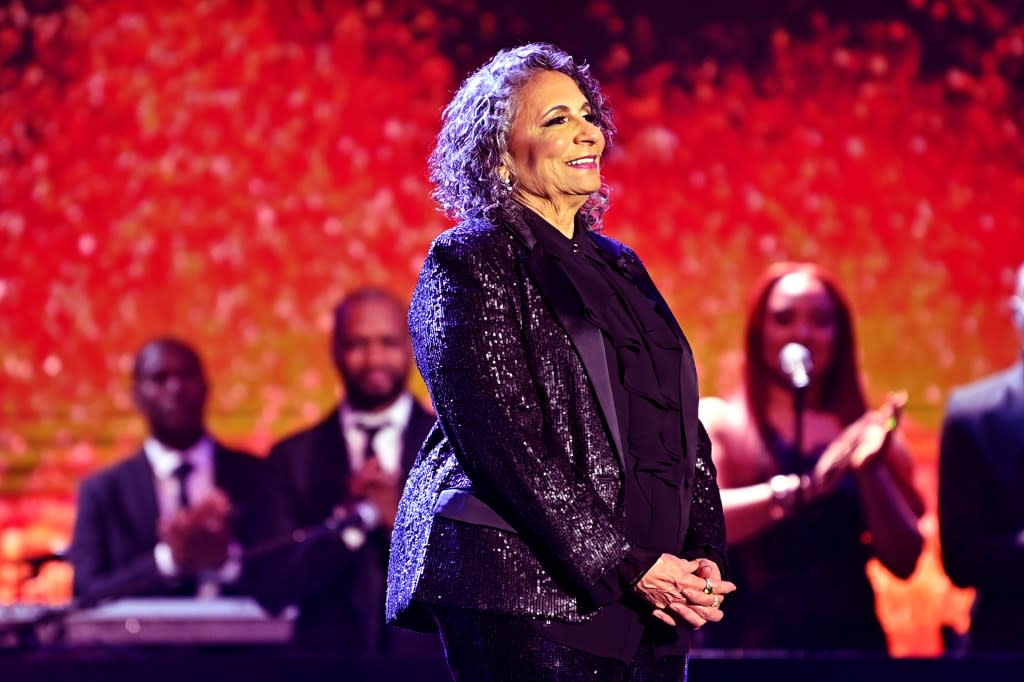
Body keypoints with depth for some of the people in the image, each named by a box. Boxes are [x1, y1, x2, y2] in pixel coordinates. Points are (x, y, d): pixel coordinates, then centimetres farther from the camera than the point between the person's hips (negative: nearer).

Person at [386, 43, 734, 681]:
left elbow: (683, 426, 17)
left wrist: (704, 554, 0)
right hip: (526, 592, -6)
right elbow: (503, 438, -12)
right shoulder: (468, 263, -2)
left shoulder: (618, 268, 19)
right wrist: (626, 565, -16)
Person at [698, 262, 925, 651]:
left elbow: (904, 561, 3)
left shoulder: (868, 432, 8)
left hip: (847, 641, 2)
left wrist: (870, 470, -10)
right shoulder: (716, 421, 4)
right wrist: (802, 487, -21)